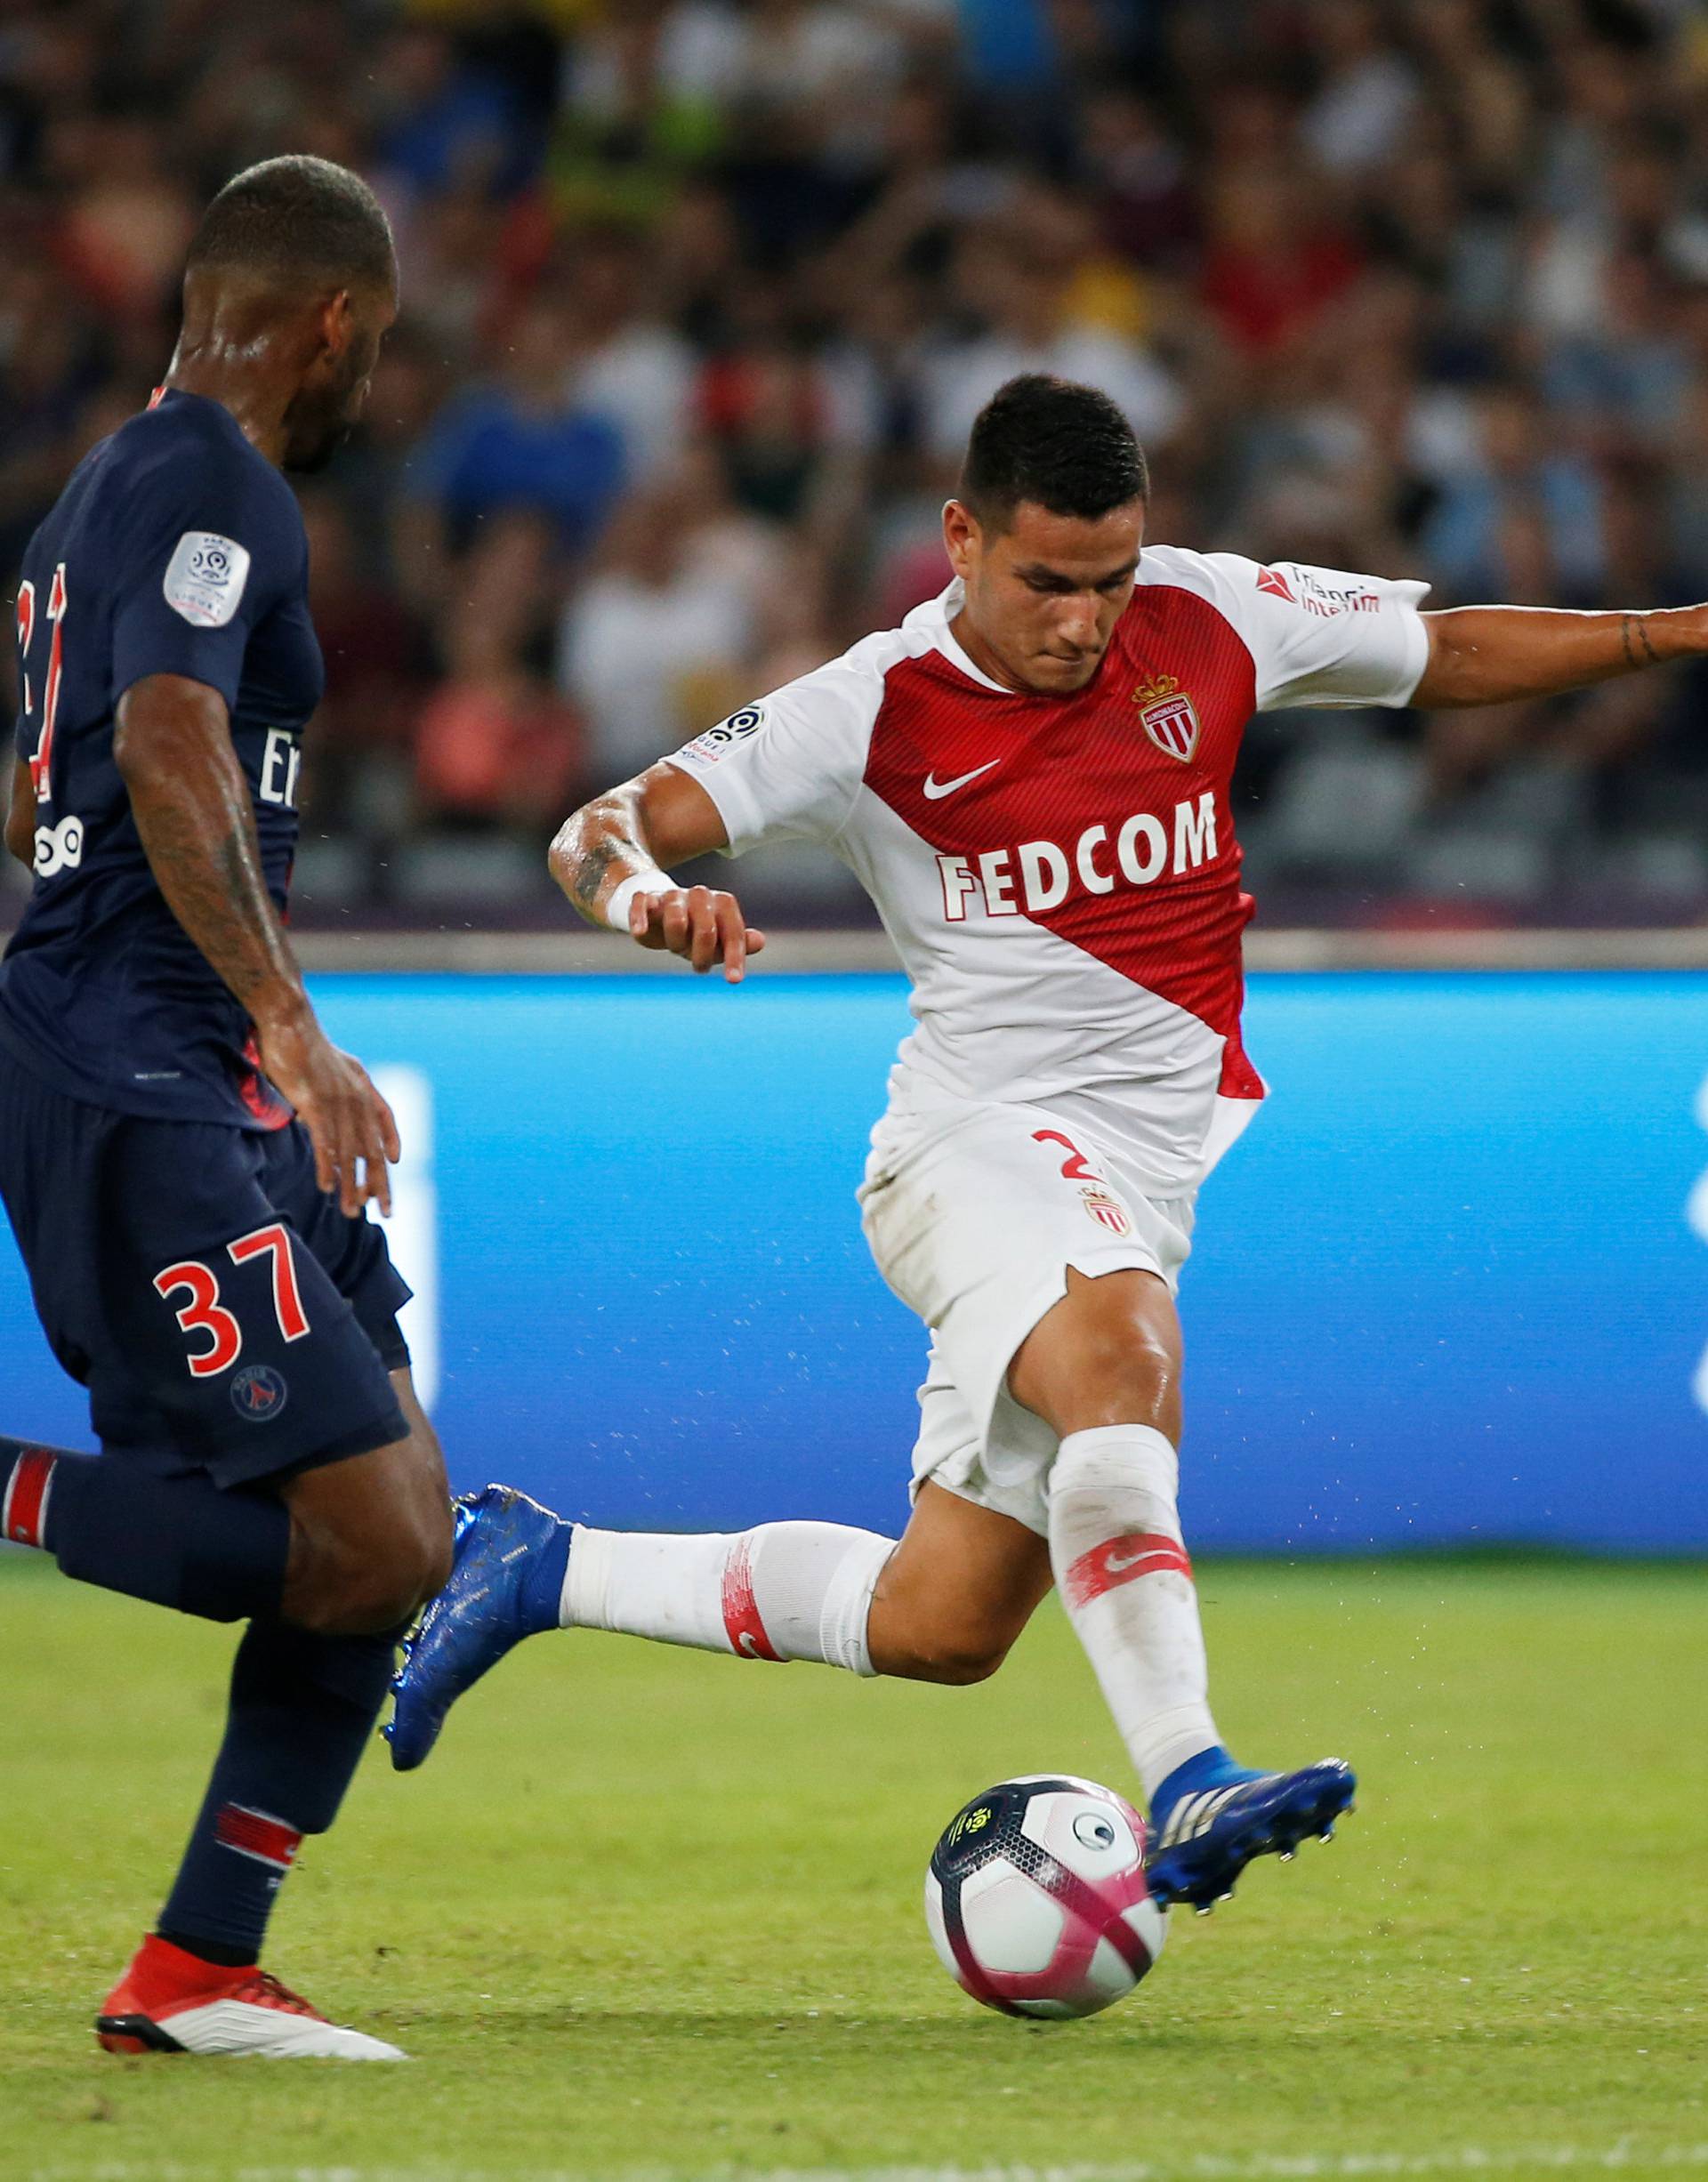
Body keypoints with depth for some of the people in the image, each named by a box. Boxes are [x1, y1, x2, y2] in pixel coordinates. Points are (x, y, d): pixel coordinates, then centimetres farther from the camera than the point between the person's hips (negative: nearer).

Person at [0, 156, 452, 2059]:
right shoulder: (212, 486, -10)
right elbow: (171, 749, -26)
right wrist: (286, 1024, -33)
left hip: (177, 1094, 11)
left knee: (398, 1525, 8)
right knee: (370, 1544, -18)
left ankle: (198, 1972, 9)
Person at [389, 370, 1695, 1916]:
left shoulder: (1207, 619, 3)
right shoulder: (875, 713, -9)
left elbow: (1446, 654, 17)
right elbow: (602, 831, -13)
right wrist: (652, 898, -36)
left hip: (1146, 1175, 5)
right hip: (986, 1139, -5)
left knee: (940, 1628, 4)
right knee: (1120, 1357, -38)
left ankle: (544, 1568, 20)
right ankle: (1189, 1788, -46)